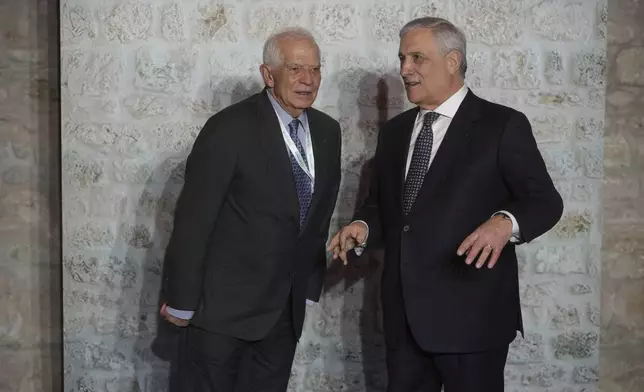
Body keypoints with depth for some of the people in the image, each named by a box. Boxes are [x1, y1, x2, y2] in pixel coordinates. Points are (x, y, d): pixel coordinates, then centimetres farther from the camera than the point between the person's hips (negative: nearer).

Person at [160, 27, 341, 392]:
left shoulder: (328, 130, 5)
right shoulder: (230, 128, -15)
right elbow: (194, 219, -14)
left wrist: (312, 282, 13)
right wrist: (181, 301, -12)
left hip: (287, 306, 6)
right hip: (224, 302, -5)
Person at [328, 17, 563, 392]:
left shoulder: (503, 125, -5)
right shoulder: (395, 130, 13)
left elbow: (545, 200, -8)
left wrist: (506, 222, -28)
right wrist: (363, 226, -3)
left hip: (470, 315, -5)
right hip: (404, 315, 6)